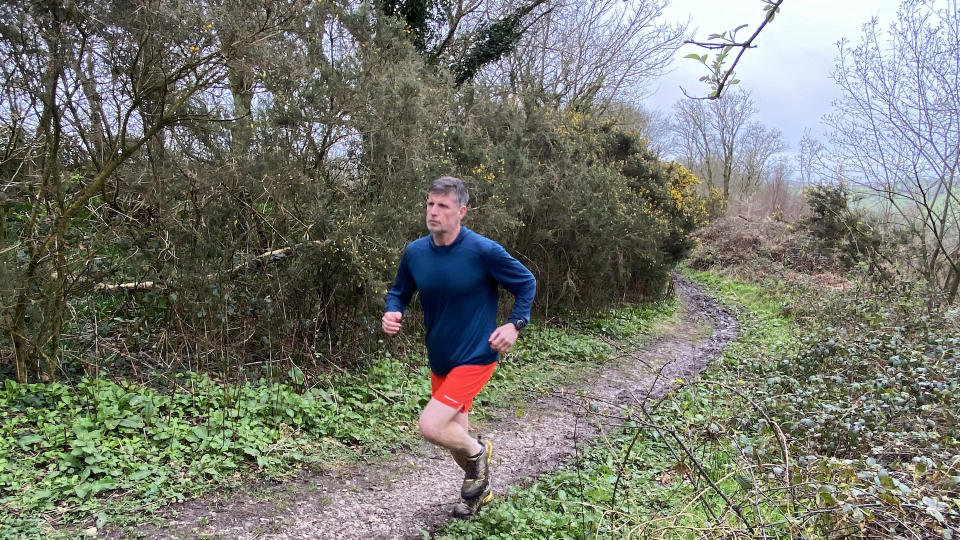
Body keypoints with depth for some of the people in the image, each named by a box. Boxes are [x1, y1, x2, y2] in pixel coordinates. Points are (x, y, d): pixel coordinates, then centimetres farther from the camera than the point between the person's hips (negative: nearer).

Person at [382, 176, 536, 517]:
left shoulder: (483, 251, -19)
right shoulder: (414, 252, -6)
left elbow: (526, 283, -5)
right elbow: (399, 293, 9)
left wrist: (515, 324, -16)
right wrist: (392, 313, -13)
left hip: (475, 357, -6)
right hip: (440, 360, 6)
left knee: (430, 426, -18)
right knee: (454, 436, 19)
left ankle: (478, 451, 14)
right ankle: (480, 488, 47)